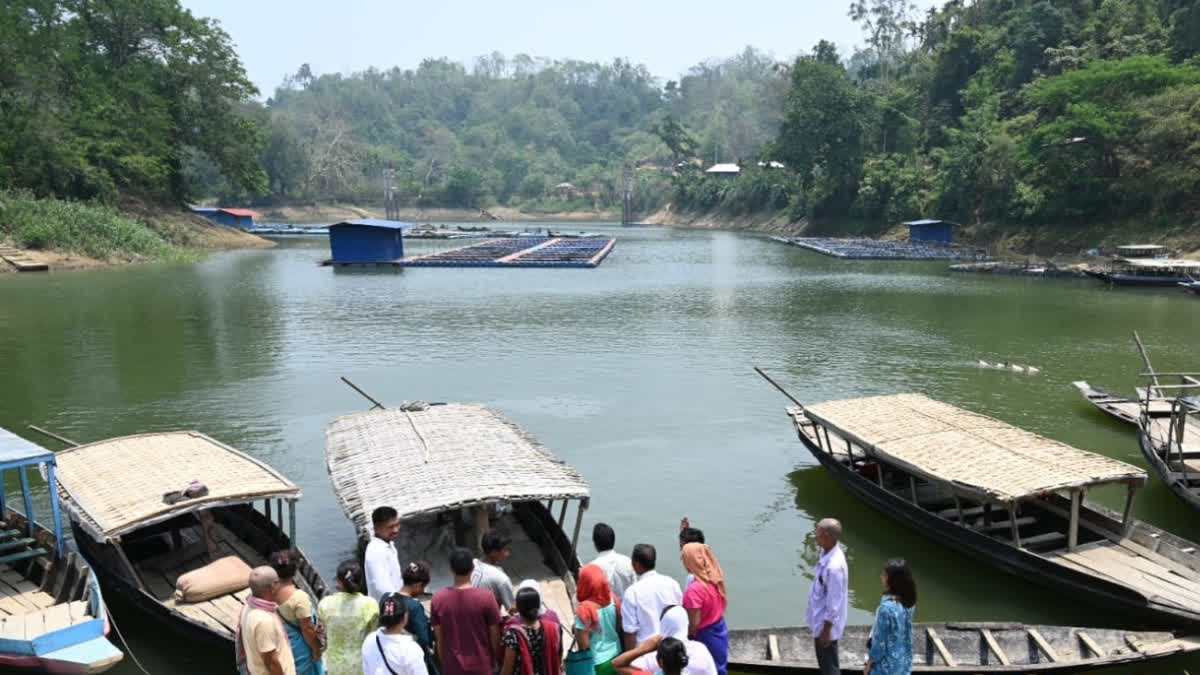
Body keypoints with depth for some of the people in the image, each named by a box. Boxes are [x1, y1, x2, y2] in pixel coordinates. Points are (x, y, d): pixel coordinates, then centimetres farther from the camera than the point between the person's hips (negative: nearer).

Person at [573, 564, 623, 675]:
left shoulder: (584, 609, -26)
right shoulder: (612, 599, -9)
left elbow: (583, 644, -21)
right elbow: (620, 628, 3)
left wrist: (576, 630, -4)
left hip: (598, 662, -5)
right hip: (617, 656, 5)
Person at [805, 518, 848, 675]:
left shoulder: (834, 566, -33)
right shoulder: (827, 553, -4)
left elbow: (834, 604, -26)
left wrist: (826, 631, -17)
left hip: (826, 624, -9)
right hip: (820, 620, 9)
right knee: (824, 662, 26)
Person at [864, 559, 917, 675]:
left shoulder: (887, 607, -30)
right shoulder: (908, 601, -7)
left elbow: (880, 641, -20)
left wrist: (869, 663, -9)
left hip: (887, 664, -7)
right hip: (904, 661, 7)